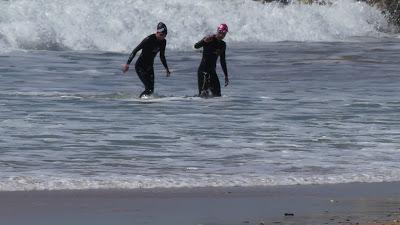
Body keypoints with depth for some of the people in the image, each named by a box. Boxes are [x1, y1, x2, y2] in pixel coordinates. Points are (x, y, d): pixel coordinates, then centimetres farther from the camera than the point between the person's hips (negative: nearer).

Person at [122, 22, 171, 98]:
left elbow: (162, 56, 16)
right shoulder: (149, 40, -22)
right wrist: (127, 64, -25)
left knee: (151, 89, 1)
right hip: (140, 66, -8)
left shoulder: (163, 42, 0)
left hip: (149, 67, 8)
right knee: (148, 88, -19)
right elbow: (135, 51, -21)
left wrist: (167, 69, 15)